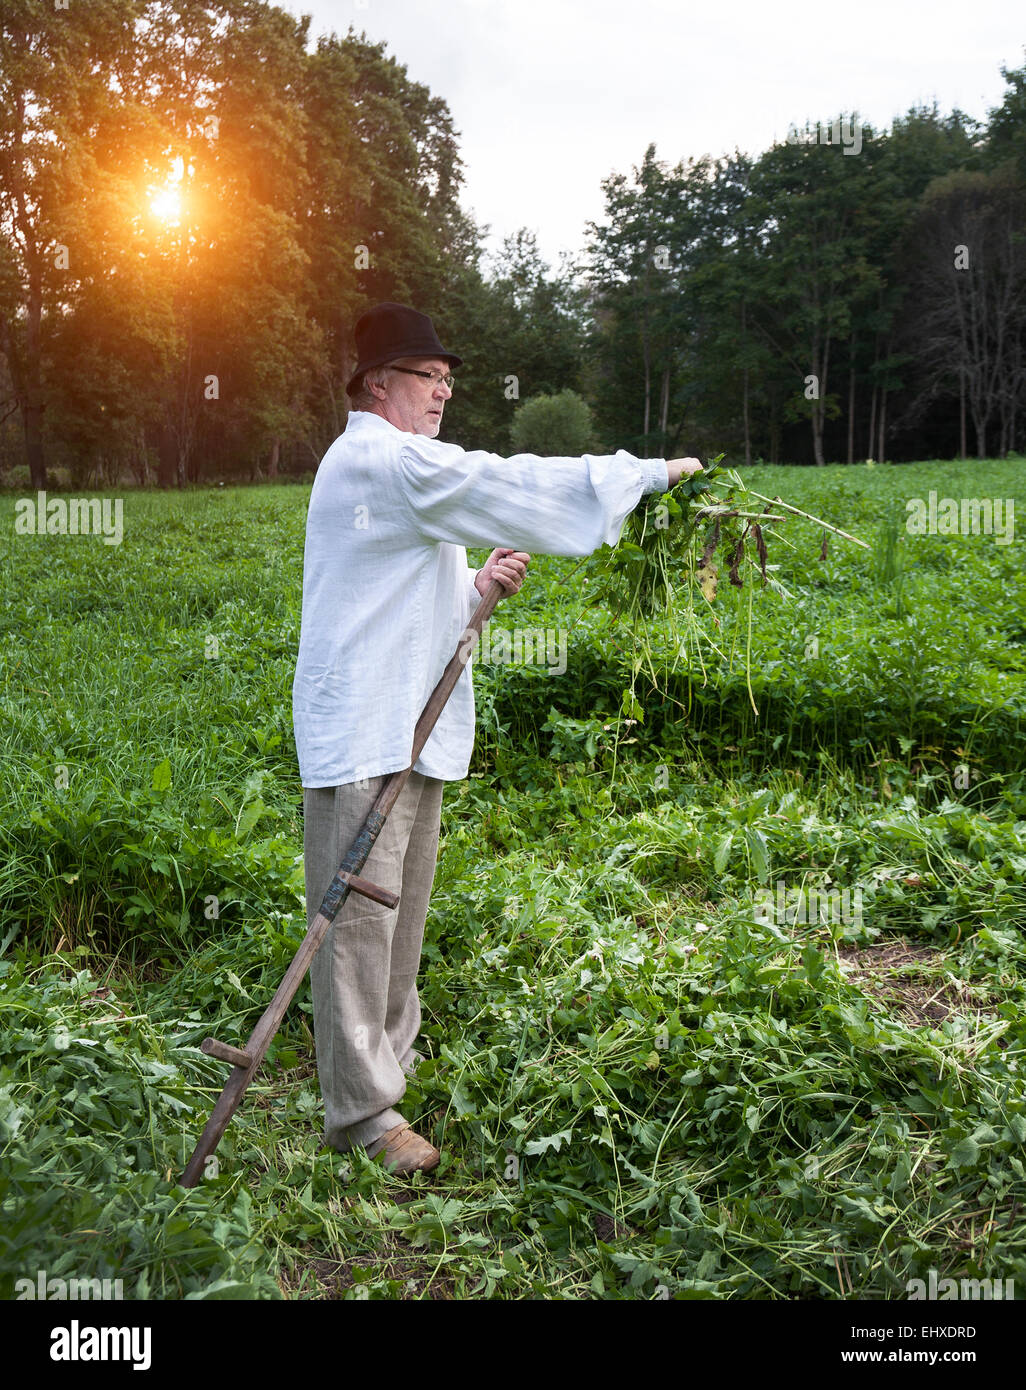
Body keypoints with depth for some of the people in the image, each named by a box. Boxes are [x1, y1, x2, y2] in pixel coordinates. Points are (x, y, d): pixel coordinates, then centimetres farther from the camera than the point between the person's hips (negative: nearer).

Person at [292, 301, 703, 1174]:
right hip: (364, 732, -11)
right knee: (360, 915, -6)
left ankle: (393, 1059, 32)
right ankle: (363, 1111, 0)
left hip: (411, 727, 11)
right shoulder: (387, 460, -12)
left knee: (402, 909, 18)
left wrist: (479, 586, 9)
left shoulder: (391, 466, 23)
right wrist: (652, 473, -11)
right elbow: (509, 487, -18)